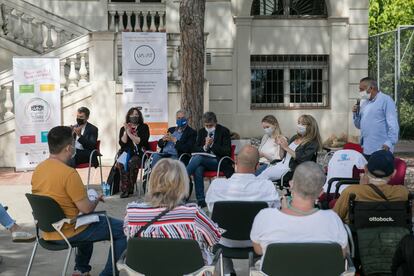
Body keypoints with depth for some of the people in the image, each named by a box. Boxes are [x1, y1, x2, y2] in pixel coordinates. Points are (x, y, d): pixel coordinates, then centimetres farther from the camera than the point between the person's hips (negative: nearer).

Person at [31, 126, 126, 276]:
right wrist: (96, 200, 0)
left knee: (89, 221, 37)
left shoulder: (38, 169, 0)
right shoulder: (69, 173, -25)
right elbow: (86, 209, -23)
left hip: (48, 232, 9)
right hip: (68, 233, -9)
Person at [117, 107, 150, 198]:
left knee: (132, 162, -34)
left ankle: (130, 187, -22)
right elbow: (122, 143, 2)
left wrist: (129, 133, -10)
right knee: (121, 163, -30)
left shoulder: (144, 127, 7)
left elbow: (140, 141, -7)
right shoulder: (123, 129, 15)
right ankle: (124, 188, -27)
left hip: (139, 154, -2)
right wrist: (126, 131, -8)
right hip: (126, 153, 3)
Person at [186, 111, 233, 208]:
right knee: (198, 169, -34)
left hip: (218, 161, -3)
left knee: (198, 157, -32)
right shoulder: (201, 132, 15)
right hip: (203, 160, 4)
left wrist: (212, 145, -15)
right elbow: (194, 149, 10)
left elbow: (227, 151, -5)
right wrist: (205, 147, -11)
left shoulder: (224, 131, 2)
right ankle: (201, 201, -31)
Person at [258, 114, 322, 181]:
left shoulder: (312, 143, -8)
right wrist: (282, 145, -1)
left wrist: (287, 148, -22)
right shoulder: (295, 138, 14)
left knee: (266, 174, -21)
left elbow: (303, 159, -21)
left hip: (292, 169, -7)